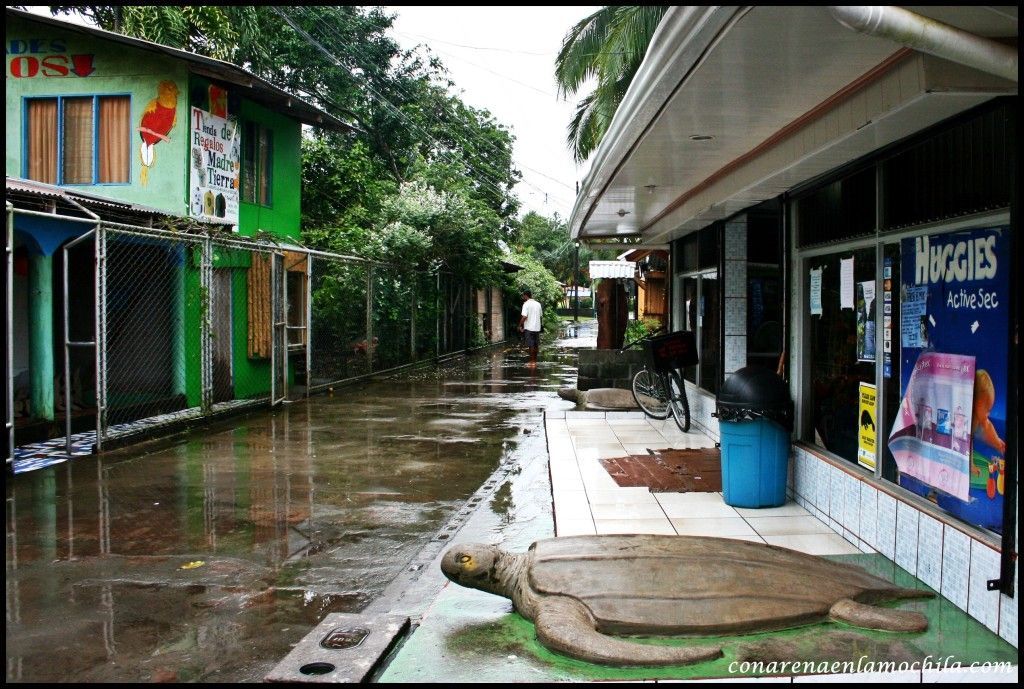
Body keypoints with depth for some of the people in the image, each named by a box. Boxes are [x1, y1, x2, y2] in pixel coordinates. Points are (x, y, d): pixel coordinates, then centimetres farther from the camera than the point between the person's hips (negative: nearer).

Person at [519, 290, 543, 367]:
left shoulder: (526, 304, -11)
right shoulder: (538, 304, 8)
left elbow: (524, 317, -19)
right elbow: (541, 315, 13)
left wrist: (520, 326, -8)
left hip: (529, 328, -6)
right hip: (537, 327, 6)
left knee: (531, 345, -2)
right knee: (536, 345, 12)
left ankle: (532, 362, 0)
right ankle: (535, 361, 20)